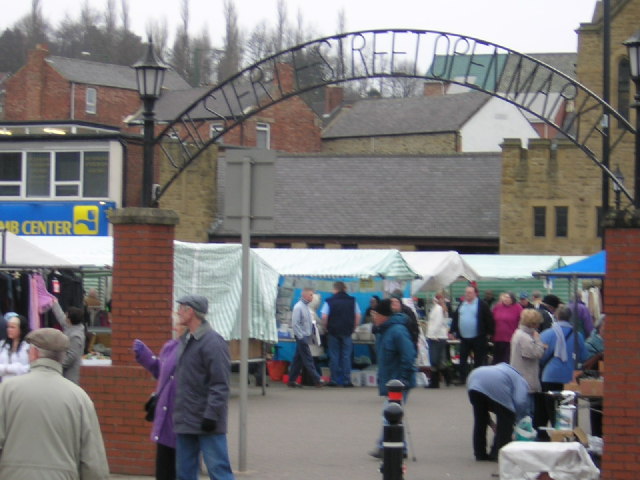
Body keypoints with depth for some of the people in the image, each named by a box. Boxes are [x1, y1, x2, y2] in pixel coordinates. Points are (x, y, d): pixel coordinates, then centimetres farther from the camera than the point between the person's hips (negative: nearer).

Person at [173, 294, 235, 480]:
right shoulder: (185, 340, 14)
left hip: (206, 424, -9)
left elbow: (220, 384, -18)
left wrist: (211, 415, -22)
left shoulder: (213, 341, -14)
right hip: (185, 422, 9)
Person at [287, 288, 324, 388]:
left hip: (305, 337, 8)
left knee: (298, 359, 9)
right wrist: (301, 337, -17)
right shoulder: (298, 307, -13)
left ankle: (292, 380, 13)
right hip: (302, 337, -8)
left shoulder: (306, 307, 12)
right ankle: (316, 380, -6)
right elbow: (295, 323, -17)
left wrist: (310, 334, 11)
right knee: (308, 359, -6)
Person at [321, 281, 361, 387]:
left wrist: (326, 327, 5)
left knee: (334, 356, 4)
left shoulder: (329, 301, -3)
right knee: (346, 356, 4)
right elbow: (358, 316, 3)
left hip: (333, 331, -1)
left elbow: (324, 317, -9)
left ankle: (334, 380, 4)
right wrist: (353, 328, 13)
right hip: (347, 332, 1)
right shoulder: (352, 301, 4)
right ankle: (346, 380, 1)